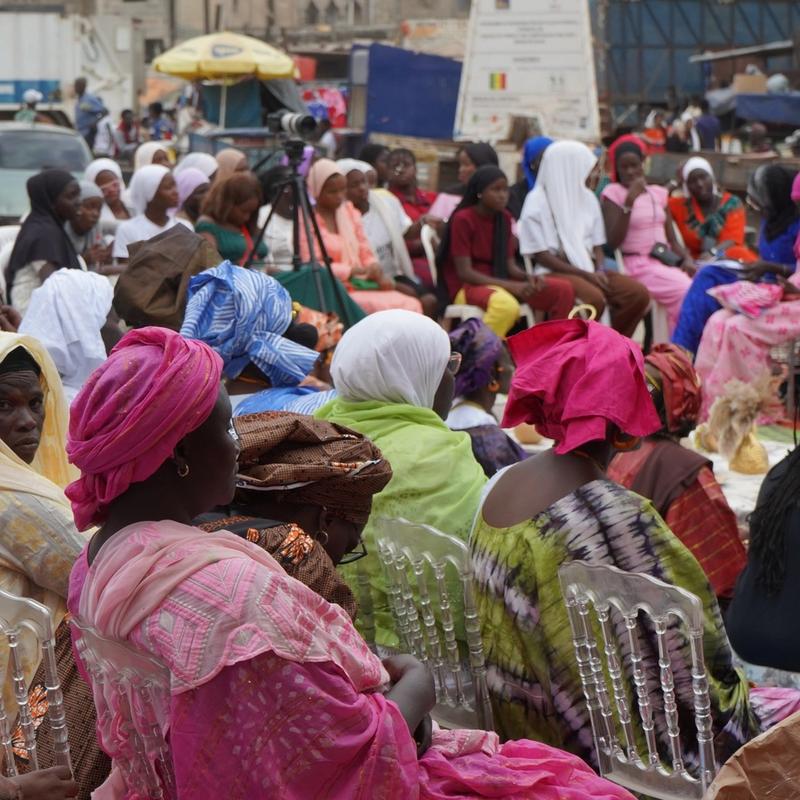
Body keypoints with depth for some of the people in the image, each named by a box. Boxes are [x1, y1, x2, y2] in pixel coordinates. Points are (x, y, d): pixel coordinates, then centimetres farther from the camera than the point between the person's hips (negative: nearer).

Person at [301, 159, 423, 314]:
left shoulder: (350, 213, 16)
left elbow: (366, 254, 16)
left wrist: (378, 274, -6)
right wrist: (352, 270, -16)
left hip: (361, 285, 7)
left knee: (411, 305, -16)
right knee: (387, 308, -28)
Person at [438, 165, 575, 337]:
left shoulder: (504, 218, 10)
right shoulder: (463, 219, -11)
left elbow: (510, 265, 10)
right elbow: (464, 272, -15)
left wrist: (528, 278, -14)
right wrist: (511, 286, -22)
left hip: (499, 283, 7)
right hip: (467, 286, -7)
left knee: (563, 290, -7)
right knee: (506, 305, -40)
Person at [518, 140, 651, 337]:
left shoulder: (588, 198, 15)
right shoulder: (537, 202, -4)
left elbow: (597, 245, 16)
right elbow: (541, 256, -9)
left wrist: (600, 271, -7)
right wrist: (585, 275, -16)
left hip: (589, 269, 6)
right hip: (556, 271, -6)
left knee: (639, 293, -16)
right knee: (594, 298, -35)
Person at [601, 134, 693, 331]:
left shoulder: (659, 193, 17)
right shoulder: (613, 193, 1)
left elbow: (672, 240, 16)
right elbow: (613, 242, -11)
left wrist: (687, 260, -5)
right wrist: (629, 202, -17)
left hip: (666, 262, 5)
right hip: (637, 264, -5)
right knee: (686, 292, -27)